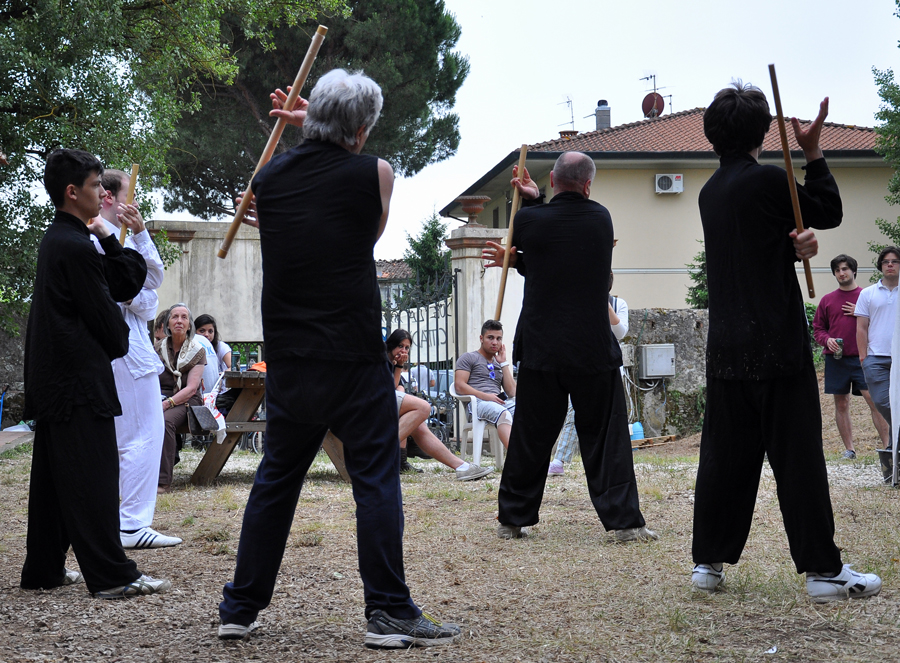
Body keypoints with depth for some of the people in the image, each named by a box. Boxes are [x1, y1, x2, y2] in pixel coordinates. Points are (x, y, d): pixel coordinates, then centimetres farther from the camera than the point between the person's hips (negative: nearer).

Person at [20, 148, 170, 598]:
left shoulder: (57, 239, 15)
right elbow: (102, 312, -13)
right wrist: (118, 343, 6)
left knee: (54, 474, 13)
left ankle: (43, 570, 18)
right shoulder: (75, 247, -16)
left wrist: (110, 239, 2)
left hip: (52, 377, 10)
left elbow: (127, 285, 12)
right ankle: (112, 575, -6)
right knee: (93, 475, -8)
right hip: (80, 376, -10)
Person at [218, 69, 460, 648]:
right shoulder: (374, 173, -6)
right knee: (376, 480, 0)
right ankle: (389, 612, -1)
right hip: (354, 356, -4)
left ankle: (241, 607, 19)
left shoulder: (270, 176, 5)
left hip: (287, 361, 5)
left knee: (275, 478, 14)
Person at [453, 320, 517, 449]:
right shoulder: (468, 358, 17)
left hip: (501, 402, 5)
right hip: (478, 403, -5)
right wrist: (484, 396, -13)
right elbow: (459, 386, 0)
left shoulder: (499, 364, 33)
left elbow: (512, 392, 18)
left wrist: (503, 363, 18)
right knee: (503, 414, -40)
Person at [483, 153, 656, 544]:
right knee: (606, 437, 5)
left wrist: (531, 201, 15)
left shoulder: (529, 220, -6)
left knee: (530, 438, 10)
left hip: (540, 350, 1)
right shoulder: (600, 218, 0)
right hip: (593, 350, 0)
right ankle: (624, 522, 0)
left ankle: (512, 520, 18)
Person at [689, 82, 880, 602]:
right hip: (776, 345, -7)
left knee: (724, 455, 9)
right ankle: (823, 570, -1)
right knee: (798, 456, -3)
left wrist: (794, 245, -1)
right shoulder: (766, 179, -10)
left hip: (726, 346, 7)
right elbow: (830, 213, 2)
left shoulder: (710, 192, 13)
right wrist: (814, 153, 6)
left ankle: (709, 561, 10)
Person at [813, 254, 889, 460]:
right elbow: (817, 327, 15)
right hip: (836, 359, 3)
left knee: (875, 399, -11)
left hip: (862, 358, -3)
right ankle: (849, 449, 13)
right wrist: (827, 340, -6)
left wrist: (861, 313, -10)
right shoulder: (827, 300, 11)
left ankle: (888, 445, -7)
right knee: (841, 403, 5)